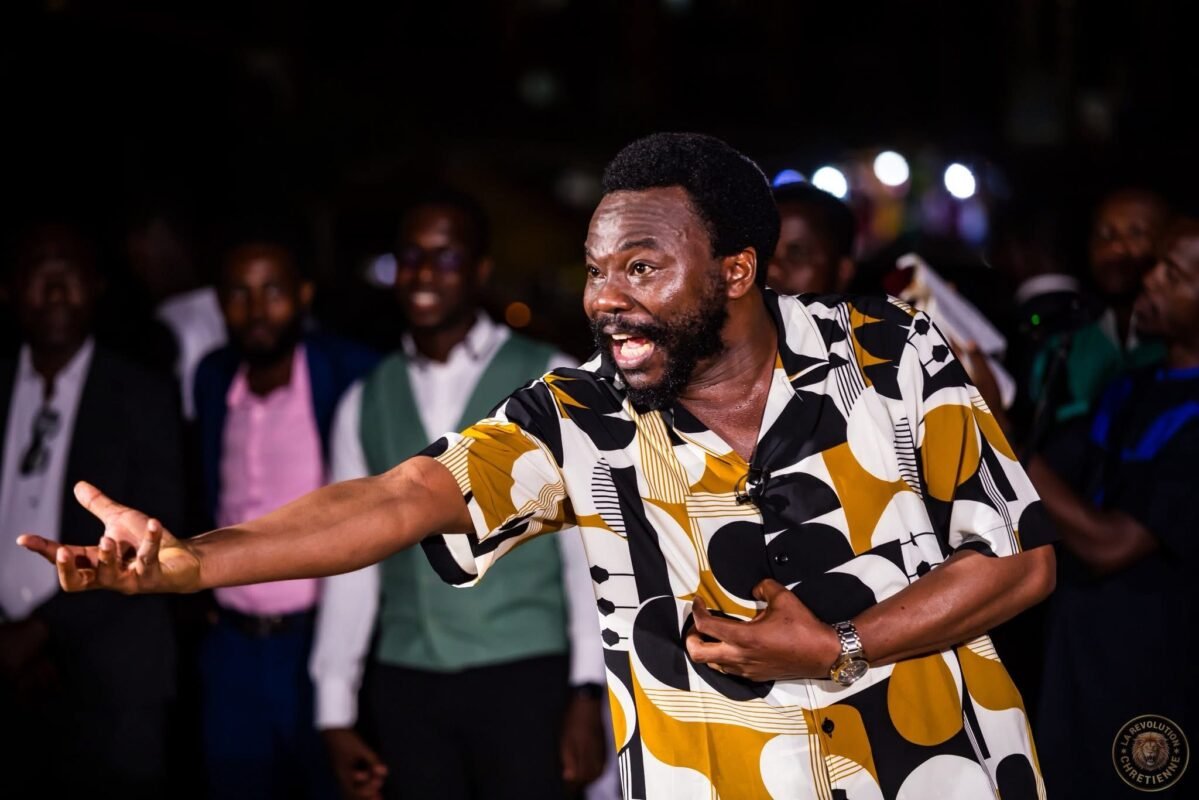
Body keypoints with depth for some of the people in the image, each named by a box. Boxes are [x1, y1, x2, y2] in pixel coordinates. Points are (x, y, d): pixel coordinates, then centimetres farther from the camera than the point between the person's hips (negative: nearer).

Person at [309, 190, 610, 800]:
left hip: (523, 679, -3)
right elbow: (351, 564, 13)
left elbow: (589, 543, -1)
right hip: (407, 686, 3)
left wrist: (588, 692, -8)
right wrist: (336, 714, 8)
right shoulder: (365, 403, 12)